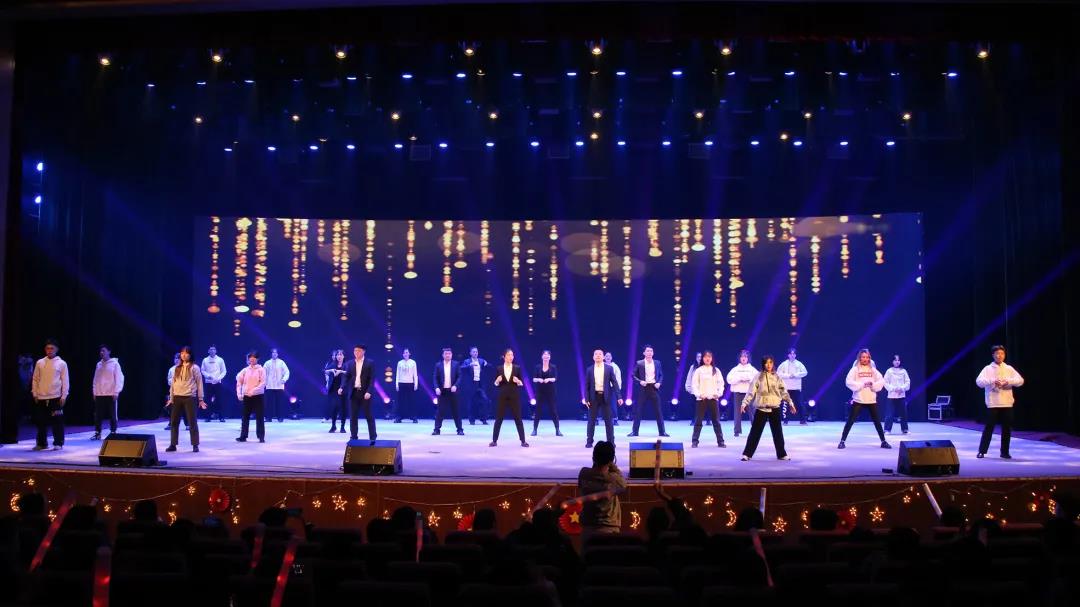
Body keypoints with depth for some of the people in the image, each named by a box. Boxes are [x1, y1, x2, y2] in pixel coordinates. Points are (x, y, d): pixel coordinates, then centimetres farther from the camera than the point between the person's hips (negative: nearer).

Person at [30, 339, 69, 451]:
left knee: (57, 421, -2)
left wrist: (64, 396, -6)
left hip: (55, 397, -3)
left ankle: (58, 443, 3)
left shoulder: (62, 363, 0)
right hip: (41, 397, 3)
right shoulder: (39, 362, 8)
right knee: (41, 421, 8)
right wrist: (35, 394, 5)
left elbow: (65, 381, -1)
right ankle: (42, 443, 17)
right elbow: (35, 379, 11)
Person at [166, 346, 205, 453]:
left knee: (192, 421, -1)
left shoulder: (194, 368, -2)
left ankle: (195, 445, 5)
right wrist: (171, 398, 10)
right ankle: (173, 444, 12)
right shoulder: (177, 368, 11)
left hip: (189, 397, -5)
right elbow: (173, 383, 13)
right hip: (177, 397, 5)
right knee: (174, 421, 4)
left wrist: (200, 399, -3)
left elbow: (199, 383, -1)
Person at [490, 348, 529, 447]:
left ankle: (523, 441, 5)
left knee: (518, 418, 0)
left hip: (514, 396, 0)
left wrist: (518, 381, -17)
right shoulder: (499, 368, 3)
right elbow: (496, 384, 6)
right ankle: (494, 440, 10)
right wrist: (497, 380, -15)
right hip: (502, 396, 0)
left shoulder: (517, 368, 2)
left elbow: (522, 383, 4)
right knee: (498, 418, 2)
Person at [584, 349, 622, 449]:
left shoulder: (609, 368, 2)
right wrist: (586, 398, -3)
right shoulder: (589, 369, 4)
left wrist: (618, 397, -8)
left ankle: (611, 442, 9)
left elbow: (614, 383, 0)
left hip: (605, 396, 0)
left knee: (608, 420, 3)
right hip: (594, 396, 1)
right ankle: (589, 441, 9)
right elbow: (587, 385, 5)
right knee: (591, 420, 3)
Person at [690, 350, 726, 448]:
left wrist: (719, 393, -9)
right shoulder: (698, 370, 3)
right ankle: (694, 441, 4)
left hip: (713, 398, 1)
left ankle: (720, 441, 6)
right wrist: (699, 394, -14)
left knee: (716, 421, 3)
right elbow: (695, 385, 0)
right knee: (698, 421, 0)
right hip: (701, 399, -1)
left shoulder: (716, 371, 9)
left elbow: (721, 383, 7)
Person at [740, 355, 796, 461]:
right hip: (761, 408, -2)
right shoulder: (759, 377, -2)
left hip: (775, 408, 2)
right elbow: (751, 391, -6)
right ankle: (747, 454, 3)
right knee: (755, 432, -2)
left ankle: (781, 454, 20)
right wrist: (744, 403, -14)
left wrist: (790, 403, 6)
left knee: (778, 432, 9)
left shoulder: (777, 377, 6)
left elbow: (784, 391, 10)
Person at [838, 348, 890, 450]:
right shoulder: (855, 369, -1)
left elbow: (881, 381, 2)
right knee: (850, 421, -4)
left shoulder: (873, 369, 8)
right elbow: (849, 382, -13)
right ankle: (842, 441, 1)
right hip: (858, 400, -3)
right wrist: (862, 384, -22)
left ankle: (883, 442, 21)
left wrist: (873, 385, -16)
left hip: (871, 400, 3)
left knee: (877, 421, 9)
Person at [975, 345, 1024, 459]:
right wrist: (992, 381, -26)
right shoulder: (988, 368, 1)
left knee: (1007, 429, 6)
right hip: (992, 404, -3)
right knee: (989, 428, -2)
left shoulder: (1009, 368, 9)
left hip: (1007, 403, 3)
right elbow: (979, 381, -11)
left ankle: (1005, 452, 17)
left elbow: (1020, 380, -1)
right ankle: (982, 451, 5)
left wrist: (1009, 381, -18)